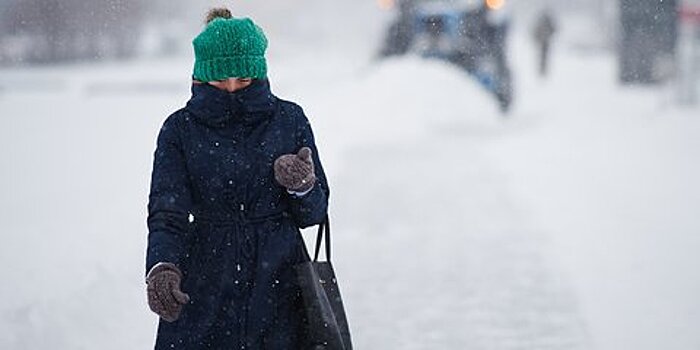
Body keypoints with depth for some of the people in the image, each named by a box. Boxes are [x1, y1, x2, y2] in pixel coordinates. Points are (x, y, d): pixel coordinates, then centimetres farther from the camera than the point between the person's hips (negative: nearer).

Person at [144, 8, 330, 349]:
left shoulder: (289, 120, 4)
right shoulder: (181, 129, 1)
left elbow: (314, 211, 8)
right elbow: (166, 212, -7)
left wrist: (301, 186, -16)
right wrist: (161, 268, -27)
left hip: (277, 285, 1)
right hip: (205, 286, -1)